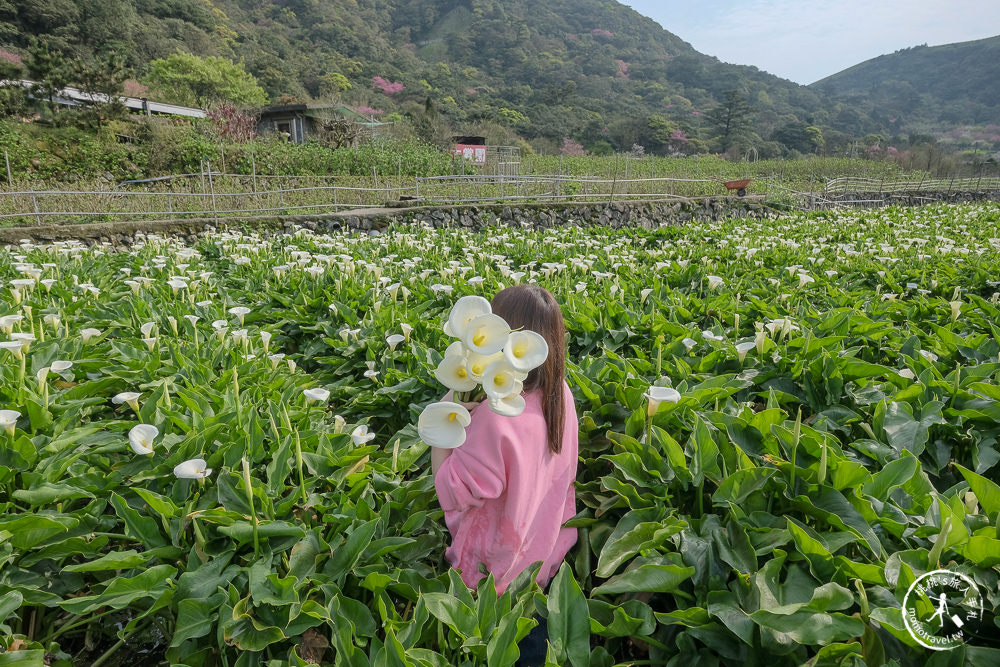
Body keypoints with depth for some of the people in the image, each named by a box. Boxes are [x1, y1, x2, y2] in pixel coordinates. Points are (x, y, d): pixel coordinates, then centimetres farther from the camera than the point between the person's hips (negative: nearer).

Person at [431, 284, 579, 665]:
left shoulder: (494, 415, -37)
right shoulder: (561, 394, -14)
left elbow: (450, 494, -26)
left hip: (500, 570, -6)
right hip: (547, 552, 6)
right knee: (535, 635, 31)